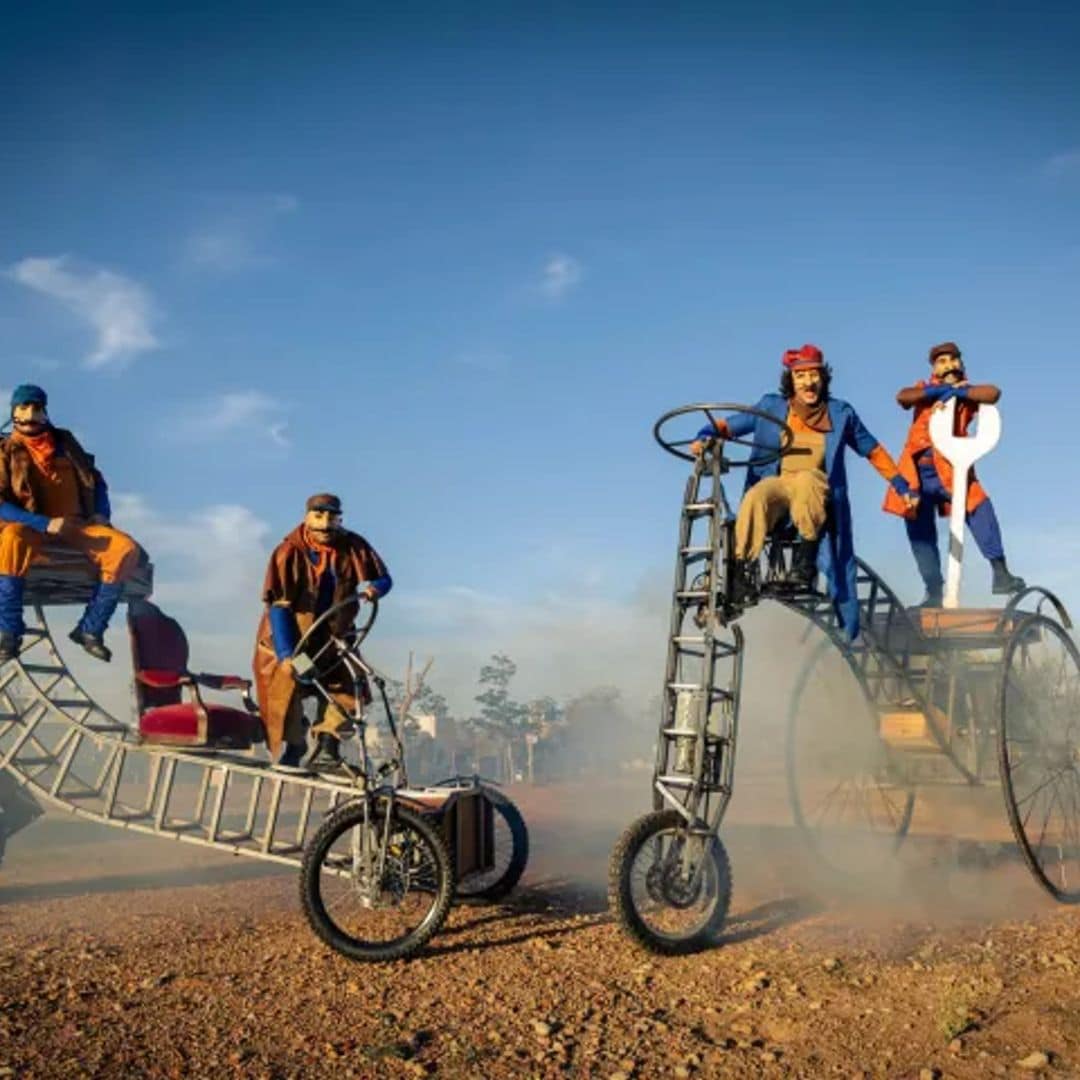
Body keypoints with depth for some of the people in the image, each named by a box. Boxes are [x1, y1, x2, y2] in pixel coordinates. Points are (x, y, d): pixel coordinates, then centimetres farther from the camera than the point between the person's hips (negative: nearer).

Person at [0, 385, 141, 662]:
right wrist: (45, 524, -23)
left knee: (126, 549, -25)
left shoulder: (65, 442, 15)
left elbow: (96, 480, 22)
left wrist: (102, 514, 1)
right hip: (33, 529, -3)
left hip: (76, 527, 3)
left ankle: (90, 628, -15)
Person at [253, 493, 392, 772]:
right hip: (290, 636, -3)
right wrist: (287, 654, -26)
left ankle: (327, 746, -3)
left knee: (346, 686, -11)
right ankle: (292, 748, 1)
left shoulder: (353, 548, -8)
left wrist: (370, 587, -24)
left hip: (333, 635, 3)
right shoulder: (289, 552, -18)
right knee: (288, 681, -15)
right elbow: (278, 605, -19)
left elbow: (384, 579, 2)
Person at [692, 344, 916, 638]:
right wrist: (705, 436, -14)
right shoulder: (771, 407, 9)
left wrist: (903, 487, 16)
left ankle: (806, 559, -27)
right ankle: (737, 574, -35)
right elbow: (728, 425, 7)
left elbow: (874, 452, 17)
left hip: (816, 488, 0)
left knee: (805, 479, -37)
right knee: (755, 498, -35)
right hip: (776, 483, 1)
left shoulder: (841, 414, 9)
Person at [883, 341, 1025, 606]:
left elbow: (993, 393, -17)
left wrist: (957, 391, -18)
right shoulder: (925, 388, 10)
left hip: (951, 470, -1)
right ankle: (933, 592, 15)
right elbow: (902, 397, -14)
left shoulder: (967, 393, 6)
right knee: (921, 535, 5)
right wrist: (939, 390, -20)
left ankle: (1000, 573, -19)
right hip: (917, 472, 2)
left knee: (981, 509, -23)